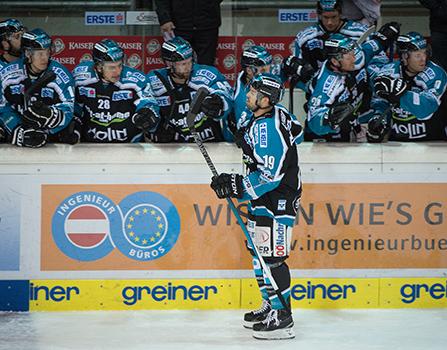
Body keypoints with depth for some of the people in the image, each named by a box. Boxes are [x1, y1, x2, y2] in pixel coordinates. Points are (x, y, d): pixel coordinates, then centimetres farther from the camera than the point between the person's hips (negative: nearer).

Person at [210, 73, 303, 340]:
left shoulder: (267, 129, -25)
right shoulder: (276, 113, 4)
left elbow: (270, 175, -28)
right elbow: (296, 130, 25)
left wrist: (236, 186, -24)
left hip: (278, 200, -11)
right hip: (264, 198, 11)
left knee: (271, 256, -10)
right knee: (258, 251, 17)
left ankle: (282, 318, -5)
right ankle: (271, 306, 28)